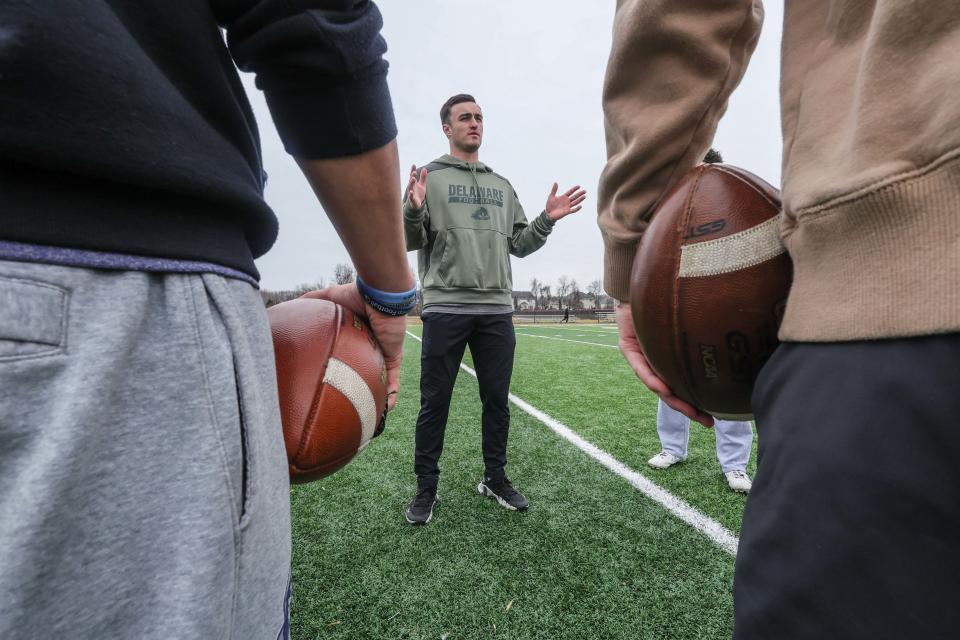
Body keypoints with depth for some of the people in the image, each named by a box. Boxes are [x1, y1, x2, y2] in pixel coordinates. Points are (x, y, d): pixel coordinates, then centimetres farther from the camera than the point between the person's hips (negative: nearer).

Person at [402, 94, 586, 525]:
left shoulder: (502, 186, 20)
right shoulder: (429, 177, 7)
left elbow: (519, 245, 17)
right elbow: (410, 242, -1)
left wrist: (547, 219, 4)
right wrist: (412, 210, -20)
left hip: (496, 310, 4)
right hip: (445, 308, -4)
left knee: (497, 400, 10)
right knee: (435, 402, 3)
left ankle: (495, 478, 27)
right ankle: (426, 488, 20)